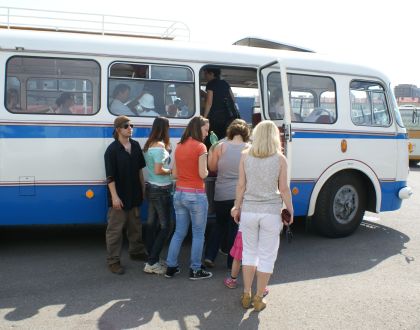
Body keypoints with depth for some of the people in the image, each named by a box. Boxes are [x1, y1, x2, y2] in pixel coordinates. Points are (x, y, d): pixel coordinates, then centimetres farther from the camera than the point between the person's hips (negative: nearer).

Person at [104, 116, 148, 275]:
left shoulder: (135, 145, 4)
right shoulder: (112, 149, -13)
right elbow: (110, 176, -15)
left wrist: (143, 187, 12)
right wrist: (114, 196, -18)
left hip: (134, 194, 6)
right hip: (119, 196, -6)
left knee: (135, 225, 20)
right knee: (115, 229, 2)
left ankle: (136, 251, 37)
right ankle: (113, 260, 12)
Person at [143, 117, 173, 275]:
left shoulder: (149, 145, 8)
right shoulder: (160, 146, -19)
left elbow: (152, 165, 8)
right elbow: (158, 170, -24)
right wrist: (170, 170, -7)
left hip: (151, 188, 9)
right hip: (161, 190, -9)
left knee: (152, 224, 13)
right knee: (166, 226, -1)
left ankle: (152, 260, 22)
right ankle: (151, 263, 1)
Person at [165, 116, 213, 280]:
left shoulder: (179, 146, 8)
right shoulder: (200, 147, -12)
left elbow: (174, 174, 10)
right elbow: (203, 174, -16)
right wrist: (207, 170, 4)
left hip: (179, 194, 7)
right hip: (196, 195, -7)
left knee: (179, 232, 16)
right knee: (198, 234, 7)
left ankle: (171, 267, 22)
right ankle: (195, 270, 15)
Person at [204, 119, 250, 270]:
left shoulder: (220, 146, -4)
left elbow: (212, 168, 5)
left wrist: (210, 152, 21)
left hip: (221, 195, 1)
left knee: (219, 225, 21)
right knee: (236, 228, 11)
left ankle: (209, 256, 16)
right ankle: (232, 262, 18)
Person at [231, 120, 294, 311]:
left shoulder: (245, 156, -1)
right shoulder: (280, 159, -5)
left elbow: (241, 185, 1)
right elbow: (284, 189, -3)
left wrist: (237, 206, 12)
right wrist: (290, 211, 8)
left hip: (249, 210, 2)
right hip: (271, 211, -2)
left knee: (249, 252, 16)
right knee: (266, 255, 10)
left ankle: (246, 296, 23)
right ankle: (258, 299, 19)